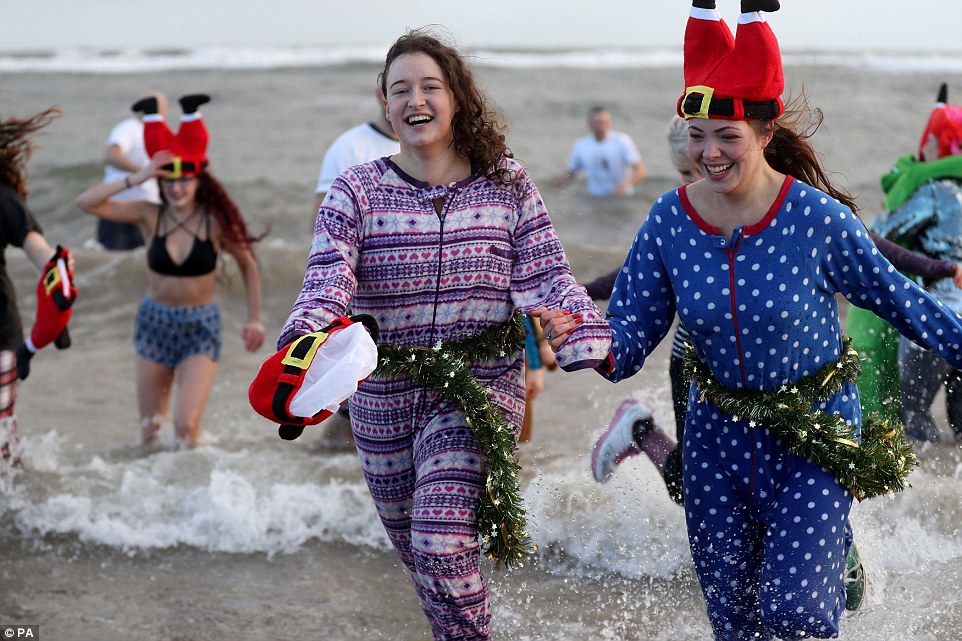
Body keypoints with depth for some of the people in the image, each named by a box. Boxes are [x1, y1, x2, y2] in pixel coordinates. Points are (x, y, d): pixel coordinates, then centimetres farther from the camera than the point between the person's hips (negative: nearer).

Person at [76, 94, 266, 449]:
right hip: (155, 323, 3)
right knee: (149, 429, 11)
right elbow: (86, 203, -16)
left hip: (200, 327, -3)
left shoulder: (215, 220, -13)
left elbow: (248, 266, 2)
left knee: (186, 426, -15)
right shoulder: (150, 216, -8)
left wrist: (254, 319, 0)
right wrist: (134, 179, -24)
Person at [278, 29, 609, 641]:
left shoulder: (508, 185, -2)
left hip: (480, 385, -2)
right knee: (413, 547, 17)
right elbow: (327, 280, -15)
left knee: (443, 544, -20)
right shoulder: (356, 192, -3)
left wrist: (589, 341, -25)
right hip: (384, 394, 3)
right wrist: (302, 345, -35)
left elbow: (547, 279, -6)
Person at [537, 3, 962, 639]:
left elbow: (895, 296, -4)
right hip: (718, 434, 3)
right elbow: (631, 335, -7)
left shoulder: (815, 217, -18)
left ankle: (840, 557, 25)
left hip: (818, 428, -3)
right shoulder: (669, 221, -10)